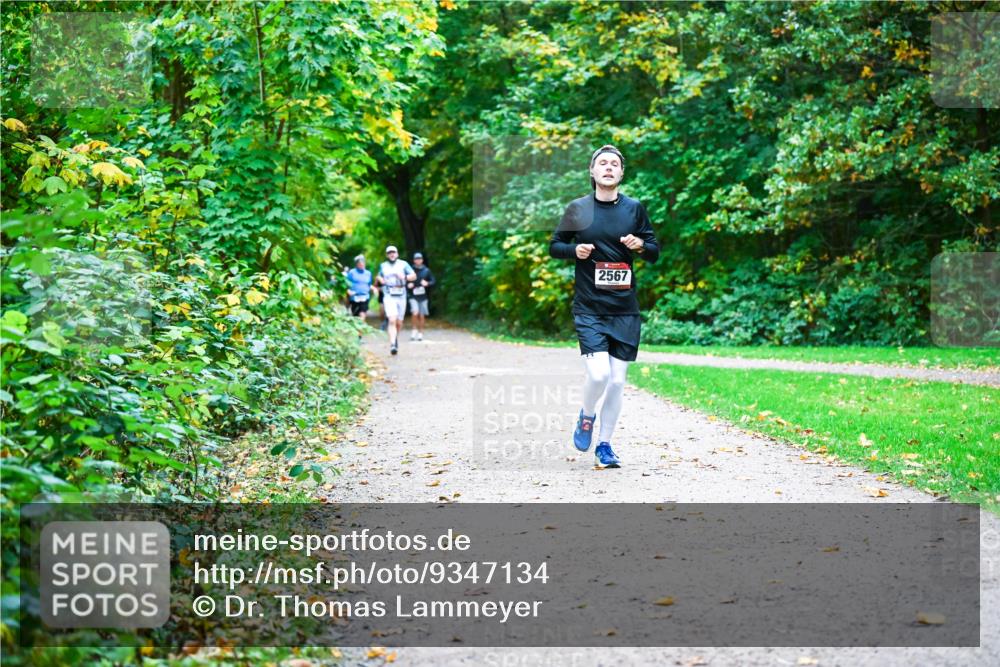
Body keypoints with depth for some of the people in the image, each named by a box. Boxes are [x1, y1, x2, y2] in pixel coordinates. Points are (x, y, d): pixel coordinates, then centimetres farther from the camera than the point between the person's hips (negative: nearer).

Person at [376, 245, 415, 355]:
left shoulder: (403, 264, 5)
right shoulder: (383, 266, 11)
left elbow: (414, 276, 1)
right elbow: (379, 276, 30)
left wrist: (404, 277, -19)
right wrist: (380, 280, 6)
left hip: (401, 296, 1)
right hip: (389, 296, -1)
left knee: (399, 322, 9)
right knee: (392, 320, -18)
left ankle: (396, 338, 37)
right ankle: (393, 345, -23)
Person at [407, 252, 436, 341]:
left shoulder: (426, 271, 4)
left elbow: (433, 281, 5)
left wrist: (427, 283, -15)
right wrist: (408, 285, -13)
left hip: (423, 297, 2)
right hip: (413, 296, -2)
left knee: (422, 316, 5)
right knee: (415, 313, -20)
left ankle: (420, 332, 20)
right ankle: (415, 329, 2)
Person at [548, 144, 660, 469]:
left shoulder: (634, 208, 6)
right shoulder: (577, 208, 2)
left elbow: (655, 253, 12)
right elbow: (554, 246, 9)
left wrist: (641, 245, -10)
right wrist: (575, 250, -11)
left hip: (625, 310, 2)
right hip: (589, 308, -2)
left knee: (617, 381, 4)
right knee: (598, 374, -17)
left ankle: (605, 445, 19)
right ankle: (586, 415, 15)